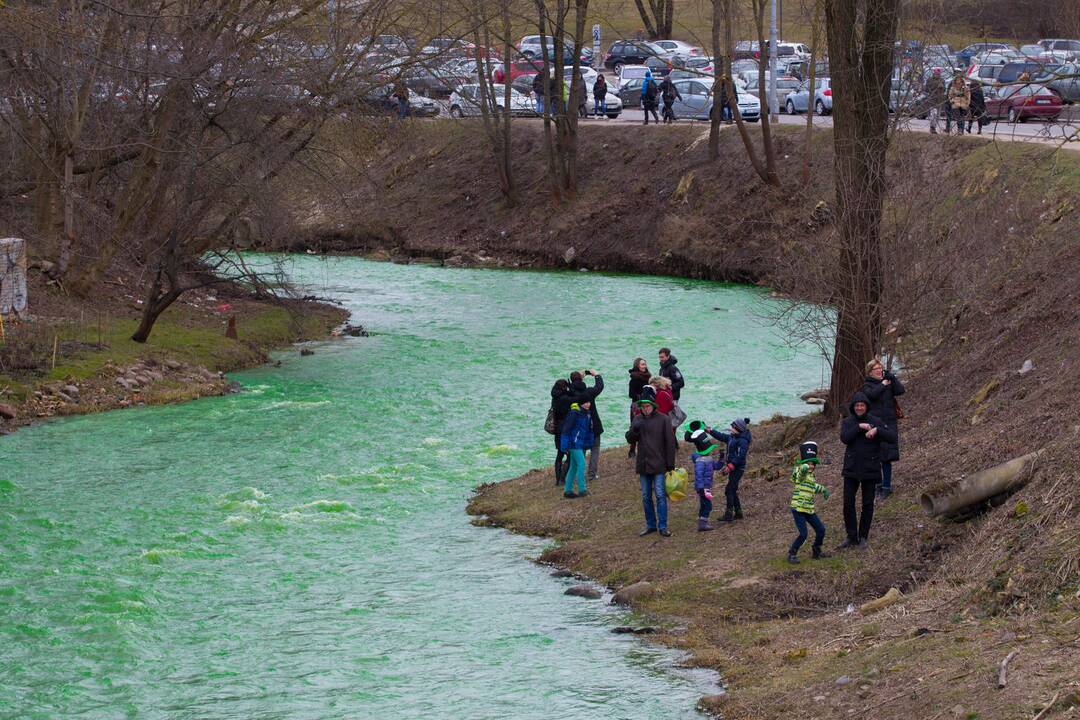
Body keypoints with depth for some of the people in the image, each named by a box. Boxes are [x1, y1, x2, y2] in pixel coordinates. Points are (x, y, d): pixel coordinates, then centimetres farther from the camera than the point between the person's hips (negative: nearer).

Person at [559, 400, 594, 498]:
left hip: (580, 444, 9)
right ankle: (582, 490, -10)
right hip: (574, 443, -9)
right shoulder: (574, 413, -17)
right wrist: (565, 446, -18)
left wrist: (588, 444, 18)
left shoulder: (587, 414, 9)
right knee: (581, 464, -12)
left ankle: (568, 490, 16)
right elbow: (566, 429, -17)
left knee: (574, 466, 11)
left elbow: (589, 430, 19)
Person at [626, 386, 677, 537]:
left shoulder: (663, 420, -5)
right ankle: (651, 525, 17)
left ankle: (662, 526, -3)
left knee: (660, 495, -6)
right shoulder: (638, 419, 8)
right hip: (643, 465, 5)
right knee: (646, 497, 9)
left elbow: (670, 443, -4)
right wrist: (634, 430, -16)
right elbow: (630, 439, 6)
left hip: (659, 465, -5)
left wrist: (670, 465, -7)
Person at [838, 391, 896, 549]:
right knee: (848, 503, -3)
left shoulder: (876, 422, -2)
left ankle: (863, 537, 18)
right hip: (851, 470, 1)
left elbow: (892, 437, -11)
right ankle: (852, 537, 8)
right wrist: (859, 427, -20)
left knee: (868, 504, 6)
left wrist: (877, 430, -24)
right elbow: (844, 438, -16)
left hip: (870, 470, -1)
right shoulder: (847, 422, 2)